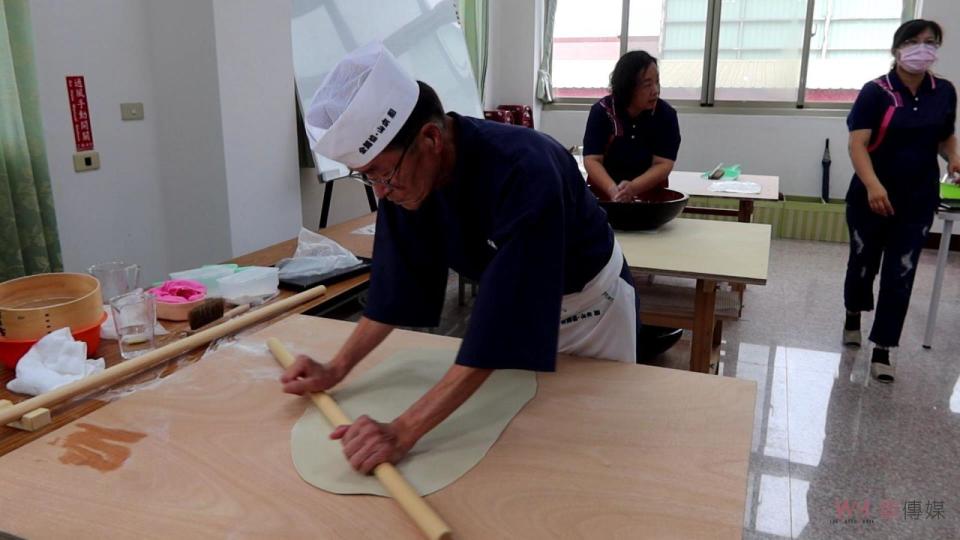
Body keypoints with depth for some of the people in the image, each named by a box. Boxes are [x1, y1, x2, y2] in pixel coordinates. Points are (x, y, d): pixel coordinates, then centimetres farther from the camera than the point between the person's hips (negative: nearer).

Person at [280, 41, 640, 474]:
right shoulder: (403, 173, -20)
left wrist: (403, 432, -45)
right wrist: (336, 369, -14)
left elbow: (503, 324, -43)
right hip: (511, 299, 5)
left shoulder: (525, 173, -41)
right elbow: (397, 282, -8)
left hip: (589, 304, -5)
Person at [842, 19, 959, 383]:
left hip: (918, 200, 3)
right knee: (864, 262, 13)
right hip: (871, 197, -3)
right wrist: (872, 185, -34)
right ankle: (853, 314, 43)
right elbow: (857, 143, -20)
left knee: (900, 274, 2)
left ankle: (883, 348, 11)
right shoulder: (876, 92, -11)